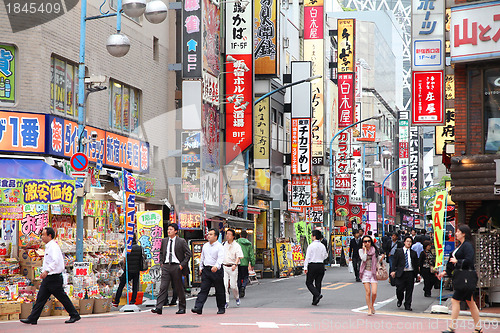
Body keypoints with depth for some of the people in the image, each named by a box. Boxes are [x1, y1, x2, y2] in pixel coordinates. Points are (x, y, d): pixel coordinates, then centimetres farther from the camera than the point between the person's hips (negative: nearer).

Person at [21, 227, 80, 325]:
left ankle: (75, 316, 8)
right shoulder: (48, 247, 16)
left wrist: (47, 270, -35)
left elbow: (56, 261, -28)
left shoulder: (53, 246, -15)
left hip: (54, 277, -10)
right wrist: (44, 271, 22)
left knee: (62, 297, -2)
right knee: (41, 298, 6)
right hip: (48, 278, 10)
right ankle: (32, 318, 5)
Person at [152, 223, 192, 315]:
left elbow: (189, 254, -1)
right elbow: (161, 252, 25)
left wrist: (182, 265, -8)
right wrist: (161, 263, 11)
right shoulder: (164, 241, 11)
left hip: (176, 266, -3)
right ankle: (159, 308, -14)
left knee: (179, 288, 4)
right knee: (163, 287, -7)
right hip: (166, 266, 3)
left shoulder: (181, 241, -2)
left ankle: (182, 308, 16)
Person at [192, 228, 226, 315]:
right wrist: (201, 267, 17)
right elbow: (202, 257, 23)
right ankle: (198, 308, -10)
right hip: (206, 270, 5)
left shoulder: (219, 246, -6)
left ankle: (221, 308, 17)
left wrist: (216, 266, -35)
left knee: (219, 291, 5)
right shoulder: (205, 246, 13)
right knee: (203, 289, -3)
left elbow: (220, 258, -19)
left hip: (216, 270, -5)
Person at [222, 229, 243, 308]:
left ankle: (237, 298, 26)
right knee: (225, 285, -7)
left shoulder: (236, 246, -3)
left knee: (233, 285, -2)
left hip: (233, 267, -3)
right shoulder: (223, 244, 10)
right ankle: (226, 302, -3)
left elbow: (239, 257, -11)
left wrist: (235, 264, -26)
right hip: (224, 266, 3)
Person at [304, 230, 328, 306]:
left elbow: (307, 257, -12)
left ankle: (317, 294, -15)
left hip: (312, 266, -5)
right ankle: (315, 301, 11)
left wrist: (305, 267, -9)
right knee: (318, 283, 10)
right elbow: (325, 256, 14)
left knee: (309, 283, 6)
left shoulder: (311, 246, -11)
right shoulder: (322, 246, 5)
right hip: (321, 265, 5)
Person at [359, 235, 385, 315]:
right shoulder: (361, 250, 4)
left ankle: (372, 305, 20)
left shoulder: (375, 250, 7)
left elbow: (377, 261, 14)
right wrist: (365, 249, -7)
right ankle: (369, 309, 9)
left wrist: (382, 258, -5)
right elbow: (364, 259, -15)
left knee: (374, 293, -8)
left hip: (373, 272, 1)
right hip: (365, 272, -1)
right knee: (368, 292, -4)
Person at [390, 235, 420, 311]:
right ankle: (400, 300, 24)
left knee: (409, 291, 2)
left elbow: (416, 264, 16)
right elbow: (395, 262, 4)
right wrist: (393, 271, -7)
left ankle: (407, 305, 11)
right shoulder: (398, 251, 9)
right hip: (401, 273, -2)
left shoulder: (414, 253, 14)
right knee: (399, 289, -5)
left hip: (410, 273, 2)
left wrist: (417, 274, 12)